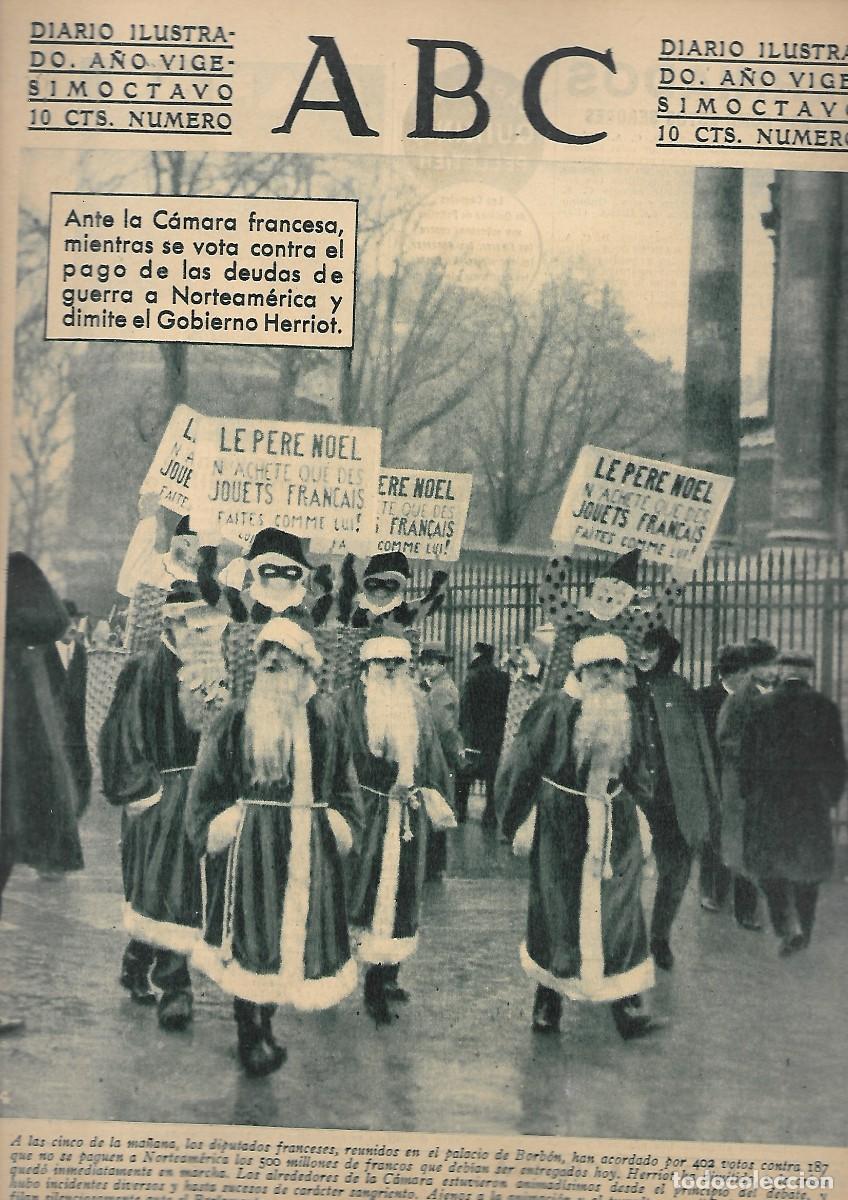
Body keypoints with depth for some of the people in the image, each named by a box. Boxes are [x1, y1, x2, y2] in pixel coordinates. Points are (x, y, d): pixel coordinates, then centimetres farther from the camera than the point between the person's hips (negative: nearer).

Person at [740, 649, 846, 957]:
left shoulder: (760, 705, -6)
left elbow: (747, 757, -4)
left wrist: (748, 797, 7)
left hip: (768, 800, -1)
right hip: (813, 802, 1)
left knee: (770, 865, 12)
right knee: (807, 868, 18)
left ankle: (789, 926, -4)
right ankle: (803, 930, 24)